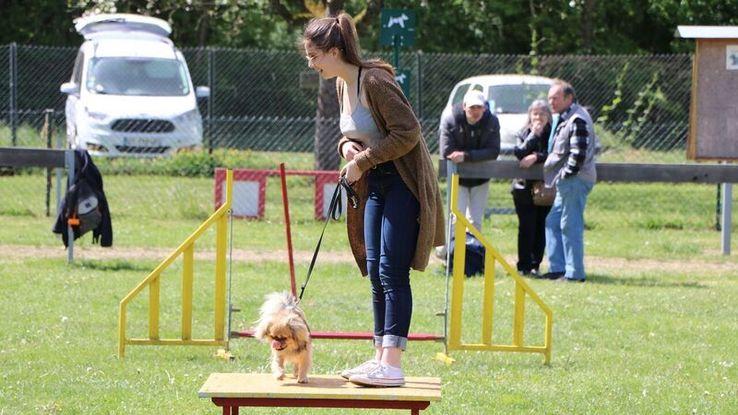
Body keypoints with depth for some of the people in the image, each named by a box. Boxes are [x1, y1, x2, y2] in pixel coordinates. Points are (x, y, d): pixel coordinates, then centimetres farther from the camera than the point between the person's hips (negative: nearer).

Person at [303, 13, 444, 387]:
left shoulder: (374, 81, -20)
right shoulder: (342, 85, 8)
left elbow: (407, 133, -23)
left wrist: (363, 160, -18)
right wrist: (348, 146, -1)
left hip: (403, 184, -10)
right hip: (376, 184, 10)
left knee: (392, 271, -13)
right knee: (376, 271, 9)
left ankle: (392, 366, -15)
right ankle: (381, 358, 15)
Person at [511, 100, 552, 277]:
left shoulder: (552, 134, 5)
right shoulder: (524, 133, 8)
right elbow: (519, 153, -8)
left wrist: (536, 157, -18)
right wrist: (533, 135, -12)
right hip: (524, 187, 0)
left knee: (541, 227, 0)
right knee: (526, 227, -4)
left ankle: (535, 264, 7)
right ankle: (524, 265, -2)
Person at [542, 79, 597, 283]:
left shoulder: (578, 120, -15)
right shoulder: (565, 119, 19)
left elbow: (578, 153, -21)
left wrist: (565, 174, -17)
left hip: (575, 181, -11)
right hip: (566, 182, 11)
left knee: (571, 225, -8)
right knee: (553, 222, 14)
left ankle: (575, 273, -6)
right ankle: (557, 268, 18)